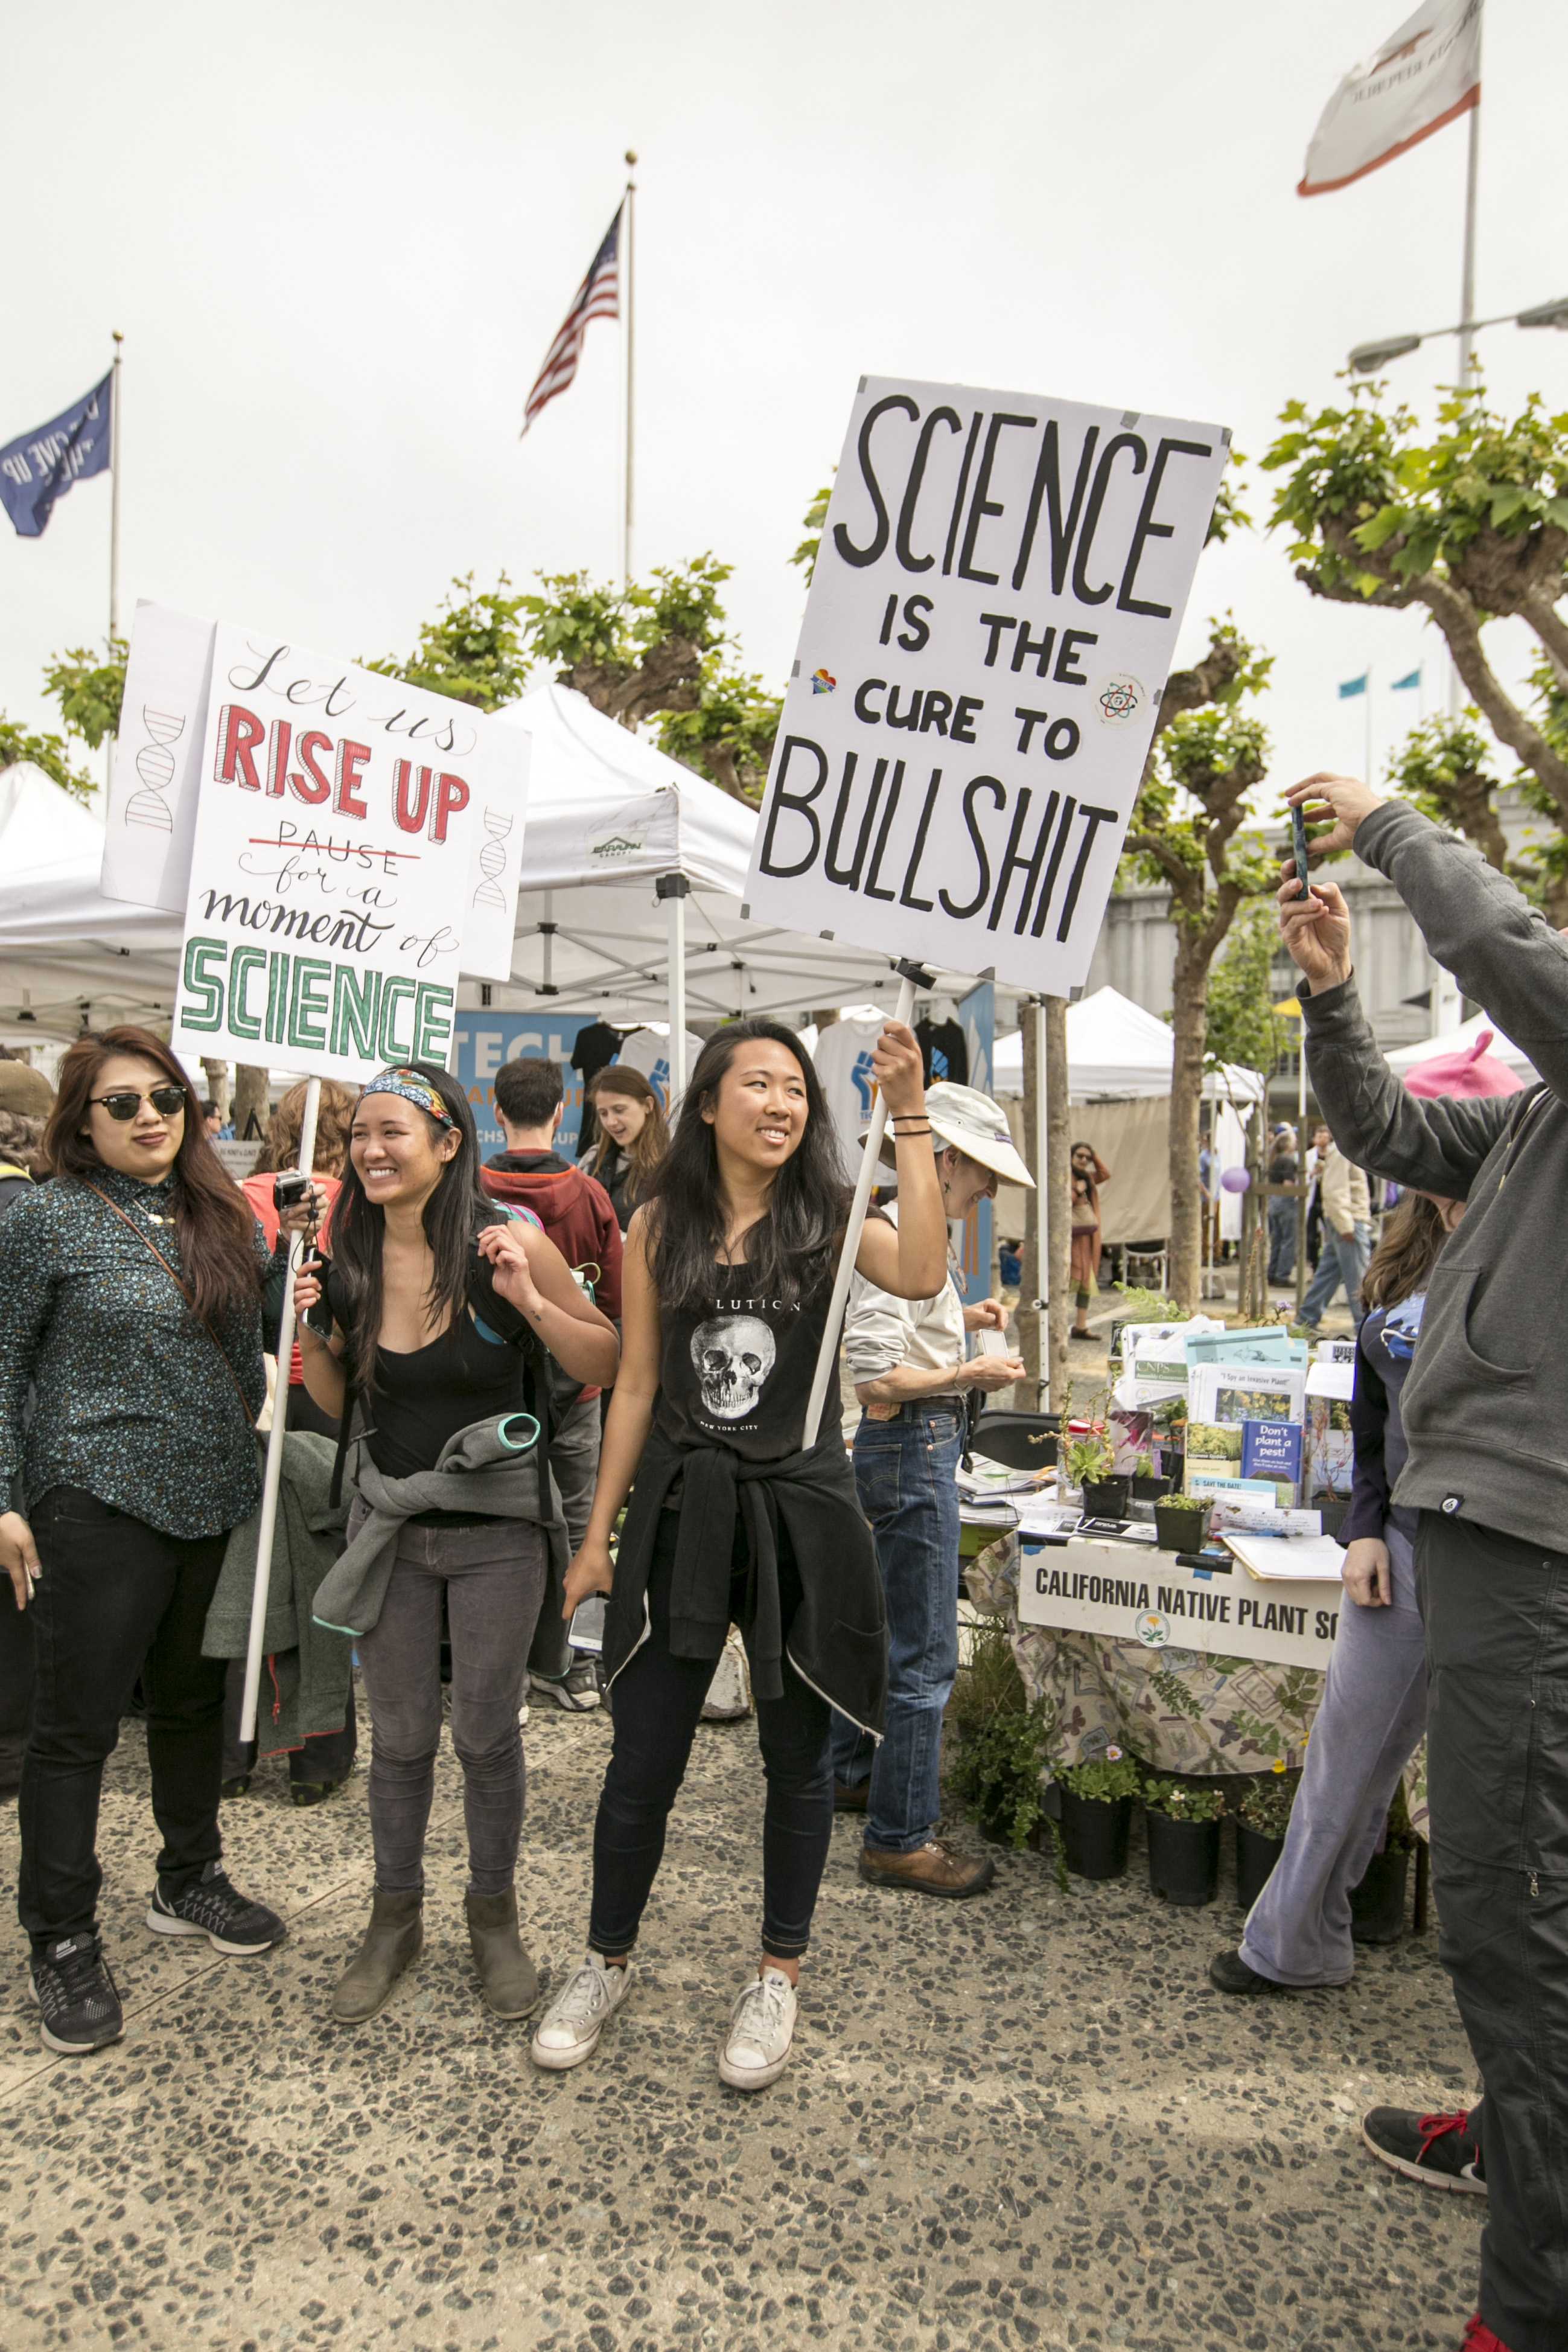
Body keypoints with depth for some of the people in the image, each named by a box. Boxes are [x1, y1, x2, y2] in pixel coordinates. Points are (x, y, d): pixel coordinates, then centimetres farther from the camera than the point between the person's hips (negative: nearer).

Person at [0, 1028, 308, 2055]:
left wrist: (300, 1244, 0)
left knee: (197, 1701, 18)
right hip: (101, 1502, -5)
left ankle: (190, 1881, 36)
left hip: (216, 1500, 5)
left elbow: (257, 1333, 16)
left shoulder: (224, 1216, 7)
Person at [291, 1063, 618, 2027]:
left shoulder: (510, 1242, -16)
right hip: (391, 1522, 3)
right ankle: (396, 1920, 35)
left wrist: (532, 1302, -26)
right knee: (400, 1736, 14)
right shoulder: (348, 1261, -3)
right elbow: (341, 1404, 9)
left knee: (487, 1733, 8)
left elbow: (608, 1363, -10)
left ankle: (495, 1917, 32)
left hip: (495, 1527, -3)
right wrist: (310, 1332, -9)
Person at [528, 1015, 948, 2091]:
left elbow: (923, 1274, -23)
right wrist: (600, 1533, 5)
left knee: (798, 1758, 13)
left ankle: (780, 1977, 34)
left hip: (800, 1515, -1)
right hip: (681, 1511, 1)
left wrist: (911, 1115, -22)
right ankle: (608, 1961, 34)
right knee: (643, 1762, 9)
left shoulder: (829, 1223, -2)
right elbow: (637, 1386, 5)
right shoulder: (660, 1228, 2)